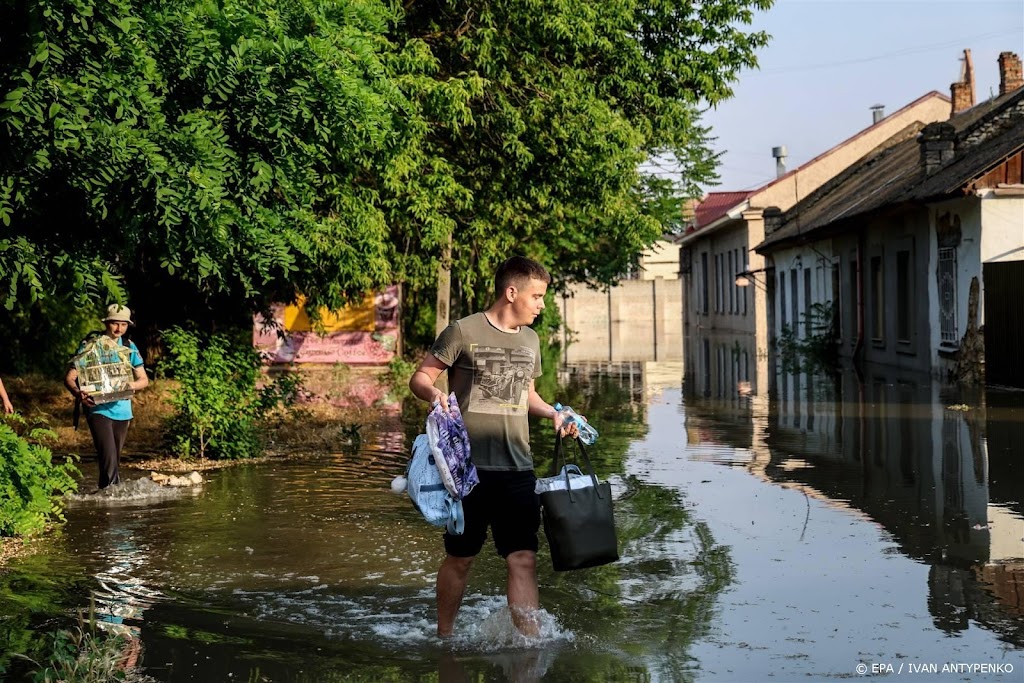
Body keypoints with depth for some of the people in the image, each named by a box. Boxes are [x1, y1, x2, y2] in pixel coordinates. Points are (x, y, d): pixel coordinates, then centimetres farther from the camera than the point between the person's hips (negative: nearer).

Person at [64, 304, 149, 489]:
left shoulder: (129, 347, 8)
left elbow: (144, 380, 7)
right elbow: (70, 377, -8)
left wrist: (131, 385, -17)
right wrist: (78, 393, -30)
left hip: (122, 410, 5)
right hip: (98, 409, -5)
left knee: (115, 458, 14)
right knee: (109, 456, -19)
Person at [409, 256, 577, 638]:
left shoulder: (530, 341, 14)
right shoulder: (464, 332, -5)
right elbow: (420, 377, -3)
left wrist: (552, 413, 9)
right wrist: (434, 394, -25)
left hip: (517, 468, 4)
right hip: (468, 466, -4)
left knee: (523, 558, -4)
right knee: (460, 558, 8)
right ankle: (443, 638, 26)